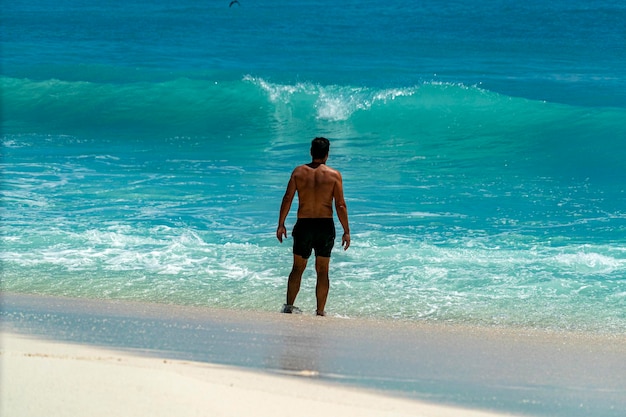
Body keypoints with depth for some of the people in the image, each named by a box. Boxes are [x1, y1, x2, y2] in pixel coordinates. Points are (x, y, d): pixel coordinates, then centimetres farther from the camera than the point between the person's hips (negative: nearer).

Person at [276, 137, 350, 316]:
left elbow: (287, 198, -4)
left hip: (303, 225, 1)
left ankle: (289, 305, 10)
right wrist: (346, 231, -1)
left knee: (297, 269, 15)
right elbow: (340, 205, -6)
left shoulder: (299, 172, 0)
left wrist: (281, 224, 3)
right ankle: (320, 311, 8)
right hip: (326, 226, -1)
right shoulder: (334, 175, -4)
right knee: (322, 272, 8)